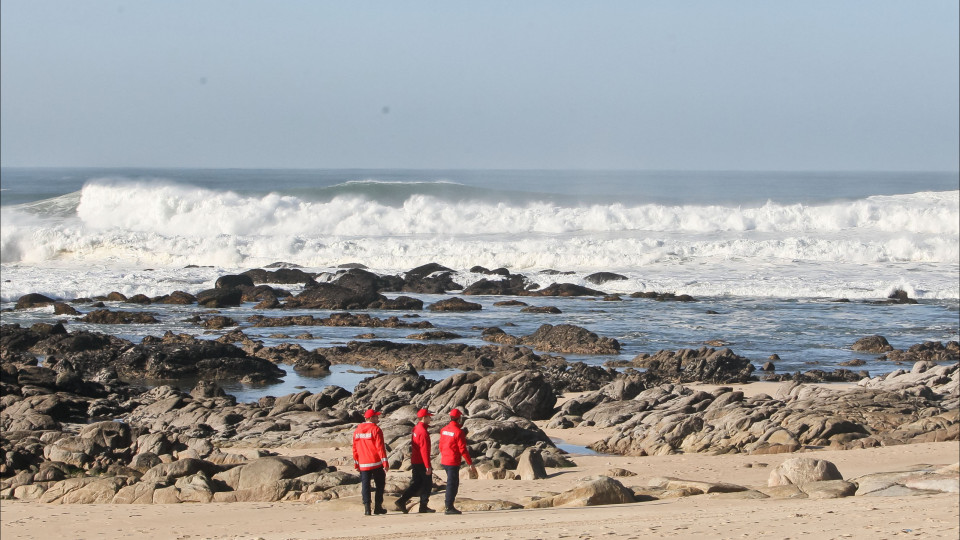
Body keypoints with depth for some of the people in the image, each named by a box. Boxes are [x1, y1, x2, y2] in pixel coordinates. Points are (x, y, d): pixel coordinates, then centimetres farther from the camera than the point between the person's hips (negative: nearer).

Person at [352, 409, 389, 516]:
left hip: (363, 464, 4)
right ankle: (378, 507, 8)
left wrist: (356, 464, 18)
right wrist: (385, 462, -13)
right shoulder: (375, 429, -9)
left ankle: (367, 508, -4)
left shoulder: (357, 431, 8)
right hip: (376, 463, -4)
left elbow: (355, 448, 12)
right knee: (380, 484, 8)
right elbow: (380, 447, -14)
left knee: (365, 485, 4)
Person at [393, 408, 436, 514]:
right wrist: (428, 466, -22)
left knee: (417, 484, 12)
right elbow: (424, 450, -22)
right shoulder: (423, 431, -18)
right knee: (427, 484, 4)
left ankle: (402, 501, 1)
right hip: (422, 463, -9)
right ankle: (423, 506, 8)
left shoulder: (416, 429, 13)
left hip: (414, 461, 9)